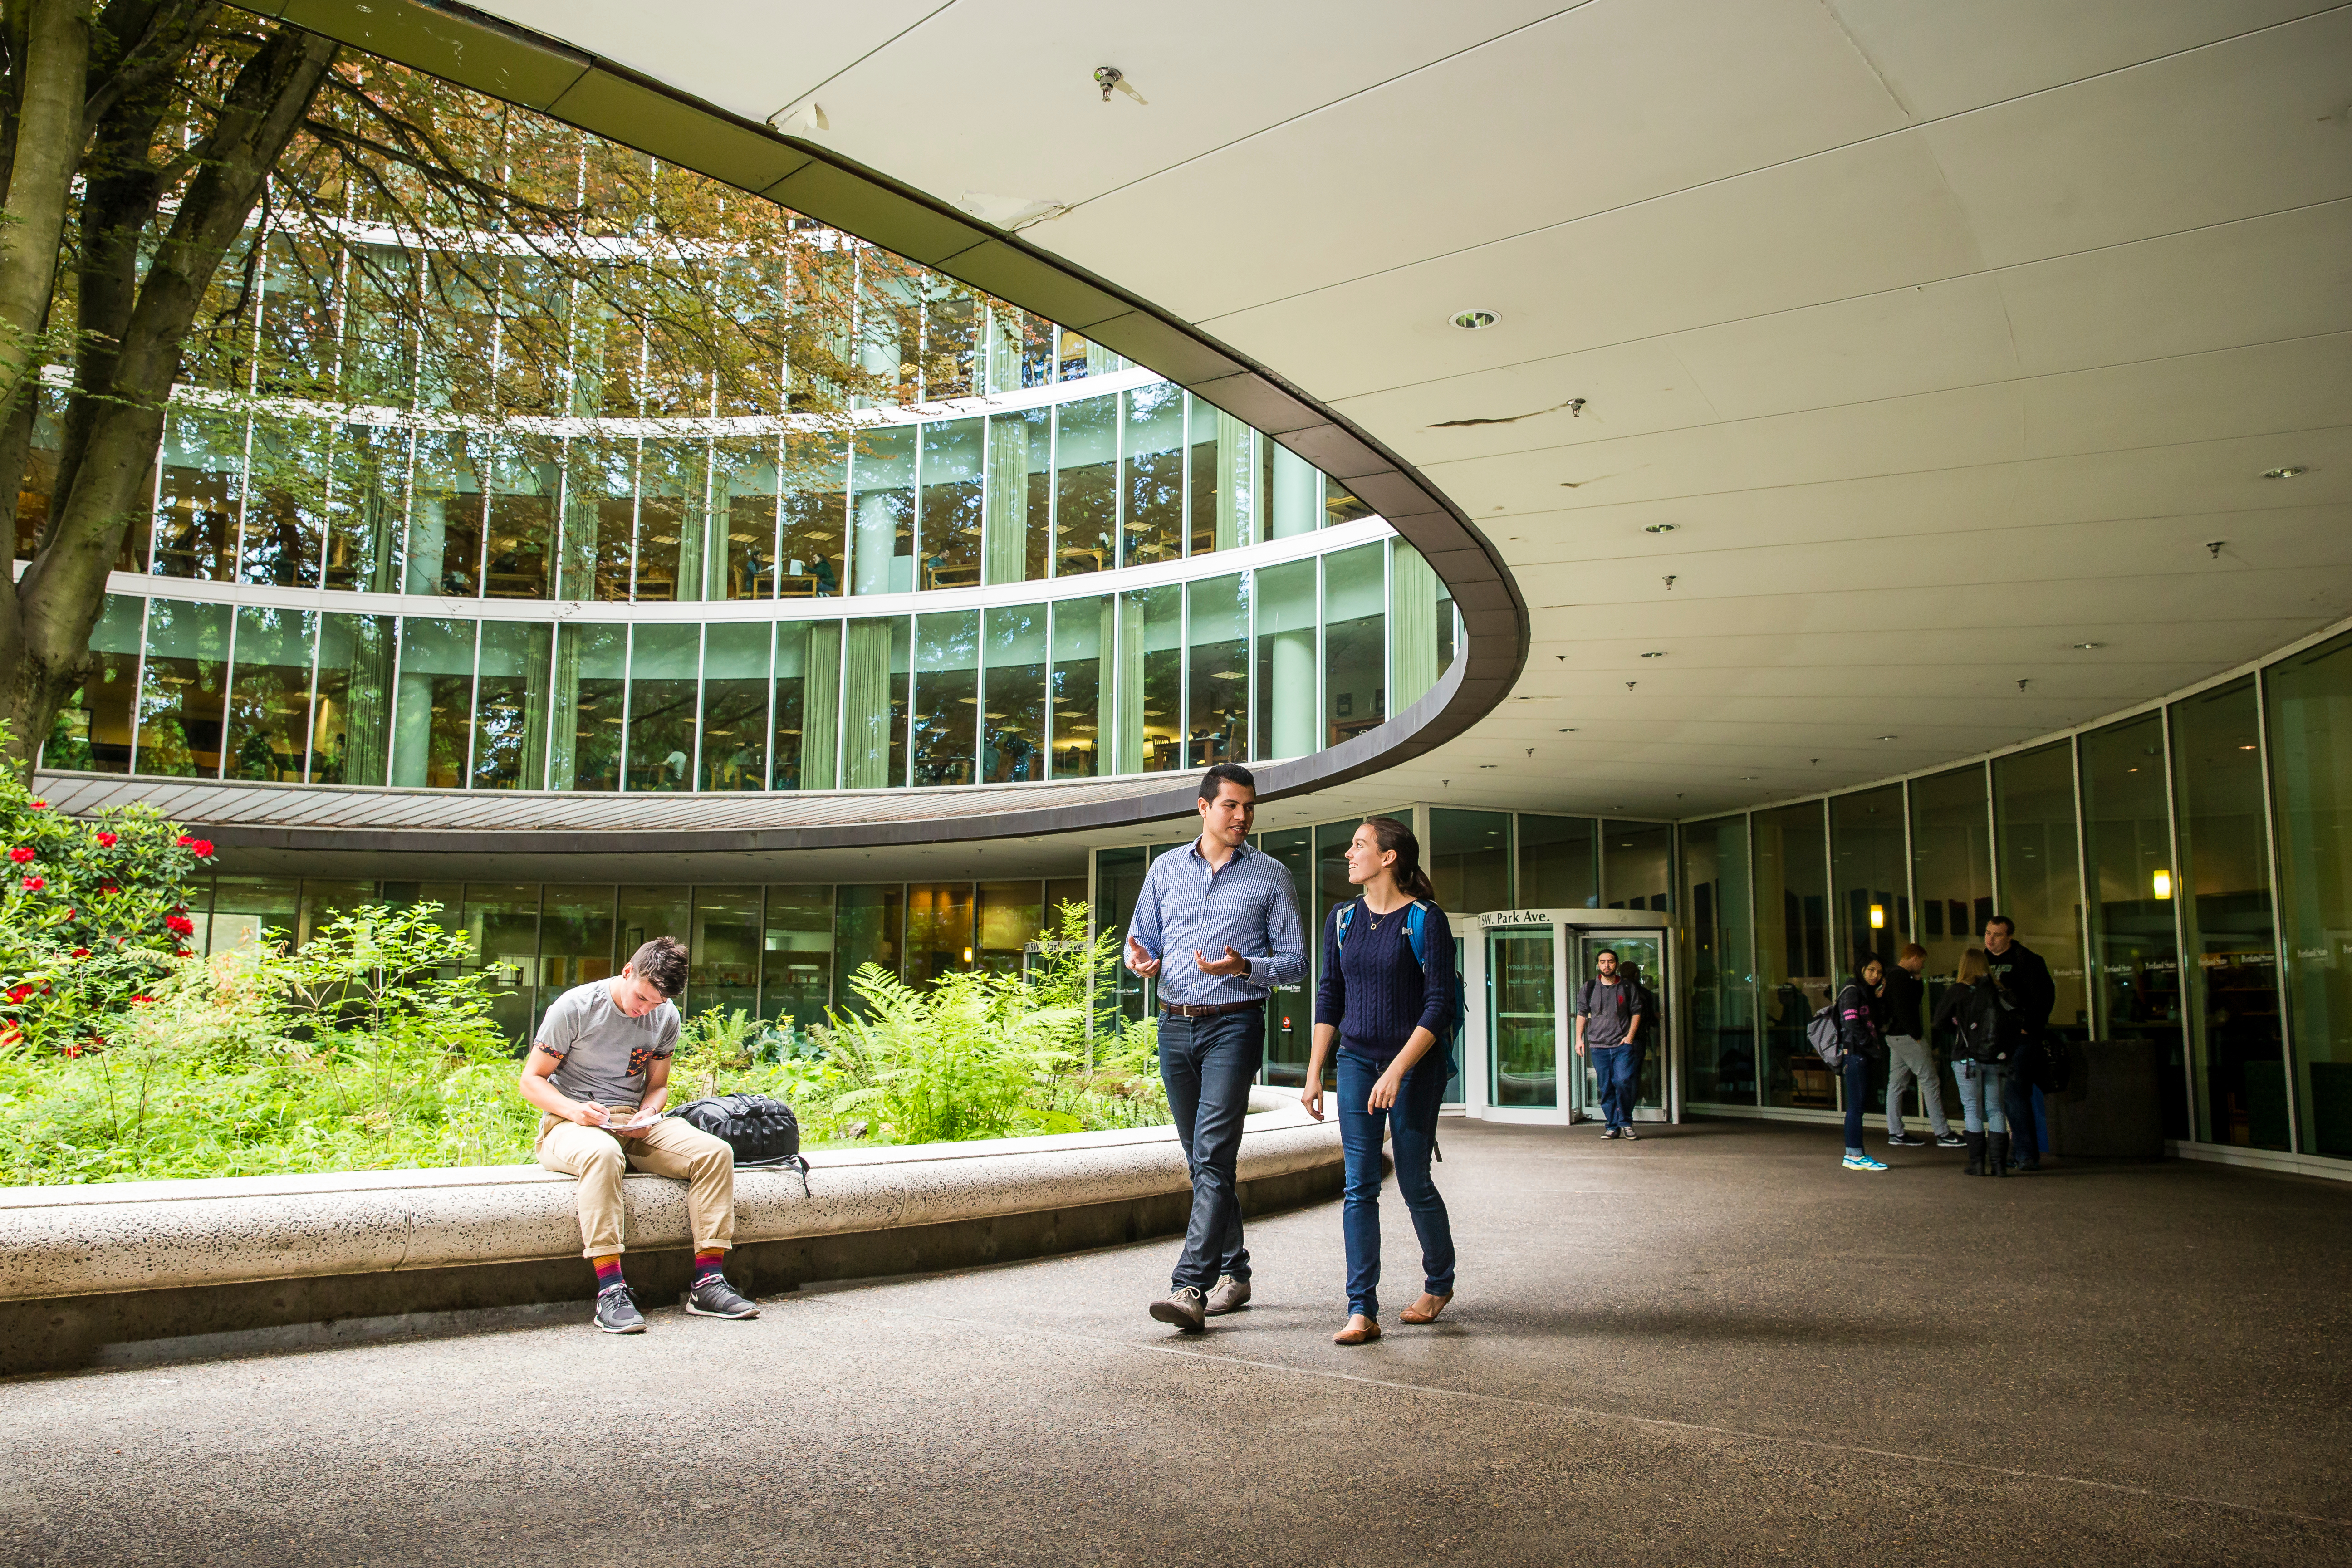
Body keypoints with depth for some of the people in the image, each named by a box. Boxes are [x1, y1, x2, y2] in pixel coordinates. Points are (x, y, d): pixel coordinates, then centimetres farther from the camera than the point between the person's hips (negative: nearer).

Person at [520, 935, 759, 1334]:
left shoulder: (666, 1017, 5)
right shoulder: (576, 1007, -9)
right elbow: (531, 1080, -4)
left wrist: (646, 1115, -8)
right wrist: (574, 1109, -23)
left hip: (633, 1124, 5)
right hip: (570, 1123, -5)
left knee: (714, 1151, -20)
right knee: (604, 1153, -42)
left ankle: (708, 1281, -20)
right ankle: (610, 1290, -41)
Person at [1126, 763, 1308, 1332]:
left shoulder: (1270, 876, 2)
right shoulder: (1166, 869, 11)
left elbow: (1295, 961, 2)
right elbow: (1141, 939, 16)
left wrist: (1243, 967, -17)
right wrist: (1142, 959, -8)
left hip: (1233, 1027, -4)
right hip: (1175, 1027, 4)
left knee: (1213, 1156, -14)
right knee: (1203, 1159, 12)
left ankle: (1190, 1286, -19)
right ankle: (1233, 1272, 25)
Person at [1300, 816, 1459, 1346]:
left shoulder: (1425, 920, -10)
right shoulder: (1343, 920, 6)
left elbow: (1438, 1005, -13)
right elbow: (1329, 998, 11)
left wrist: (1397, 1071, -20)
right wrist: (1314, 1073, 6)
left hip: (1416, 1064, -4)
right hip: (1356, 1061, 4)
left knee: (1414, 1182, 5)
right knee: (1359, 1185, -4)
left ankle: (1439, 1283, 31)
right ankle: (1362, 1311, -2)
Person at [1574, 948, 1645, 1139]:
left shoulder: (1628, 987, 7)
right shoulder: (1588, 988, 10)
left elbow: (1636, 1013, 8)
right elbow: (1582, 1014, 13)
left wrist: (1630, 1036, -3)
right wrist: (1579, 1038, 4)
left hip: (1623, 1045, -2)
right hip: (1599, 1045, 2)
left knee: (1623, 1081, -15)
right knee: (1606, 1088, 2)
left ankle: (1626, 1122, 2)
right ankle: (1613, 1127, 11)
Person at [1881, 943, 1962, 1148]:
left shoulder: (1893, 976, 17)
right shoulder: (1902, 978, -16)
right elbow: (1903, 1010, -22)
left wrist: (1917, 981, 11)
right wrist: (1916, 1036, -19)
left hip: (1895, 1037, 11)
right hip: (1906, 1037, -11)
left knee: (1896, 1082, 11)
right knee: (1930, 1081, -6)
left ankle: (1895, 1133, 14)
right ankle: (1943, 1134, -4)